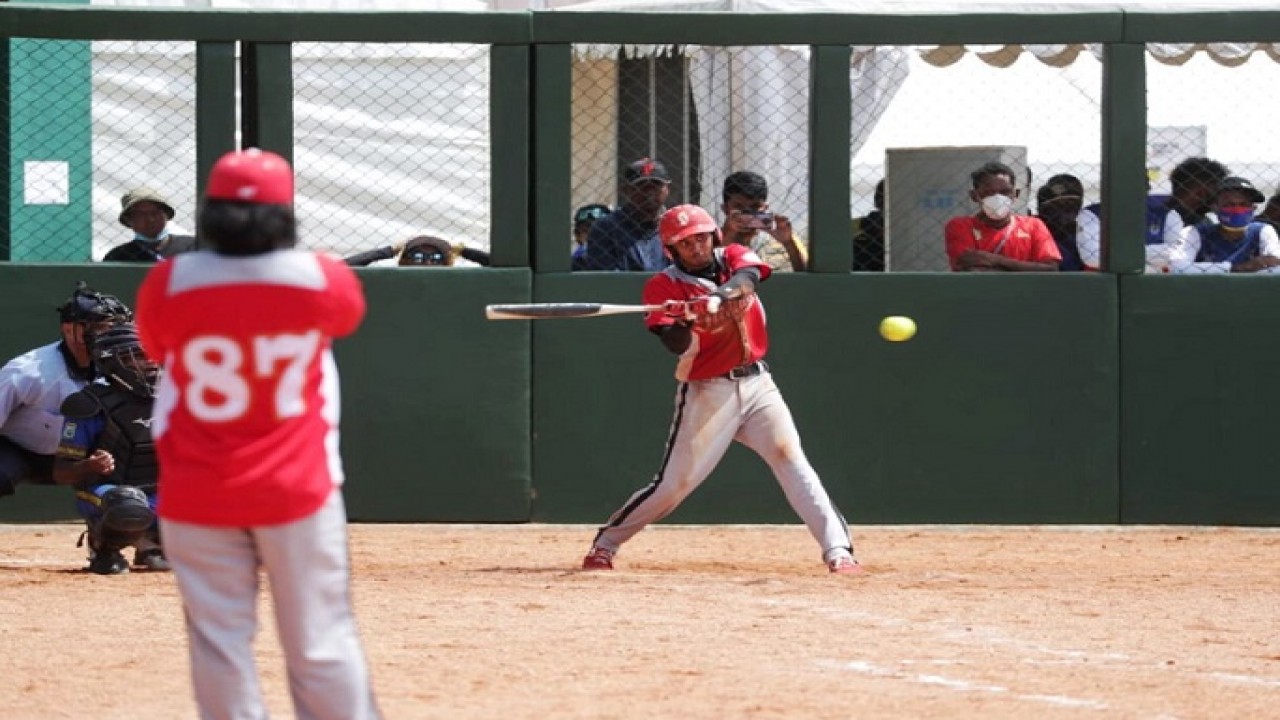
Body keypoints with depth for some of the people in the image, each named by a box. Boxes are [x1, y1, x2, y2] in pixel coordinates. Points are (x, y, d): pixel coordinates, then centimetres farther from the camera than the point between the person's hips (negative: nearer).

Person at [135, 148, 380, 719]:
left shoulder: (168, 285, -8)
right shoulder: (321, 281, -8)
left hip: (197, 495, 0)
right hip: (297, 490, 0)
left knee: (219, 641, 4)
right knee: (320, 641, 6)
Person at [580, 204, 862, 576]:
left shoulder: (733, 257, 4)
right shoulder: (664, 287, -6)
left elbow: (747, 276, -21)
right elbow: (676, 343, -19)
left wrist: (721, 296, -41)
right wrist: (693, 322, -41)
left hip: (756, 383, 3)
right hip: (706, 392, -3)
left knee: (789, 456, -15)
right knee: (674, 483, -3)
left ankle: (838, 550, -19)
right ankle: (604, 545, 15)